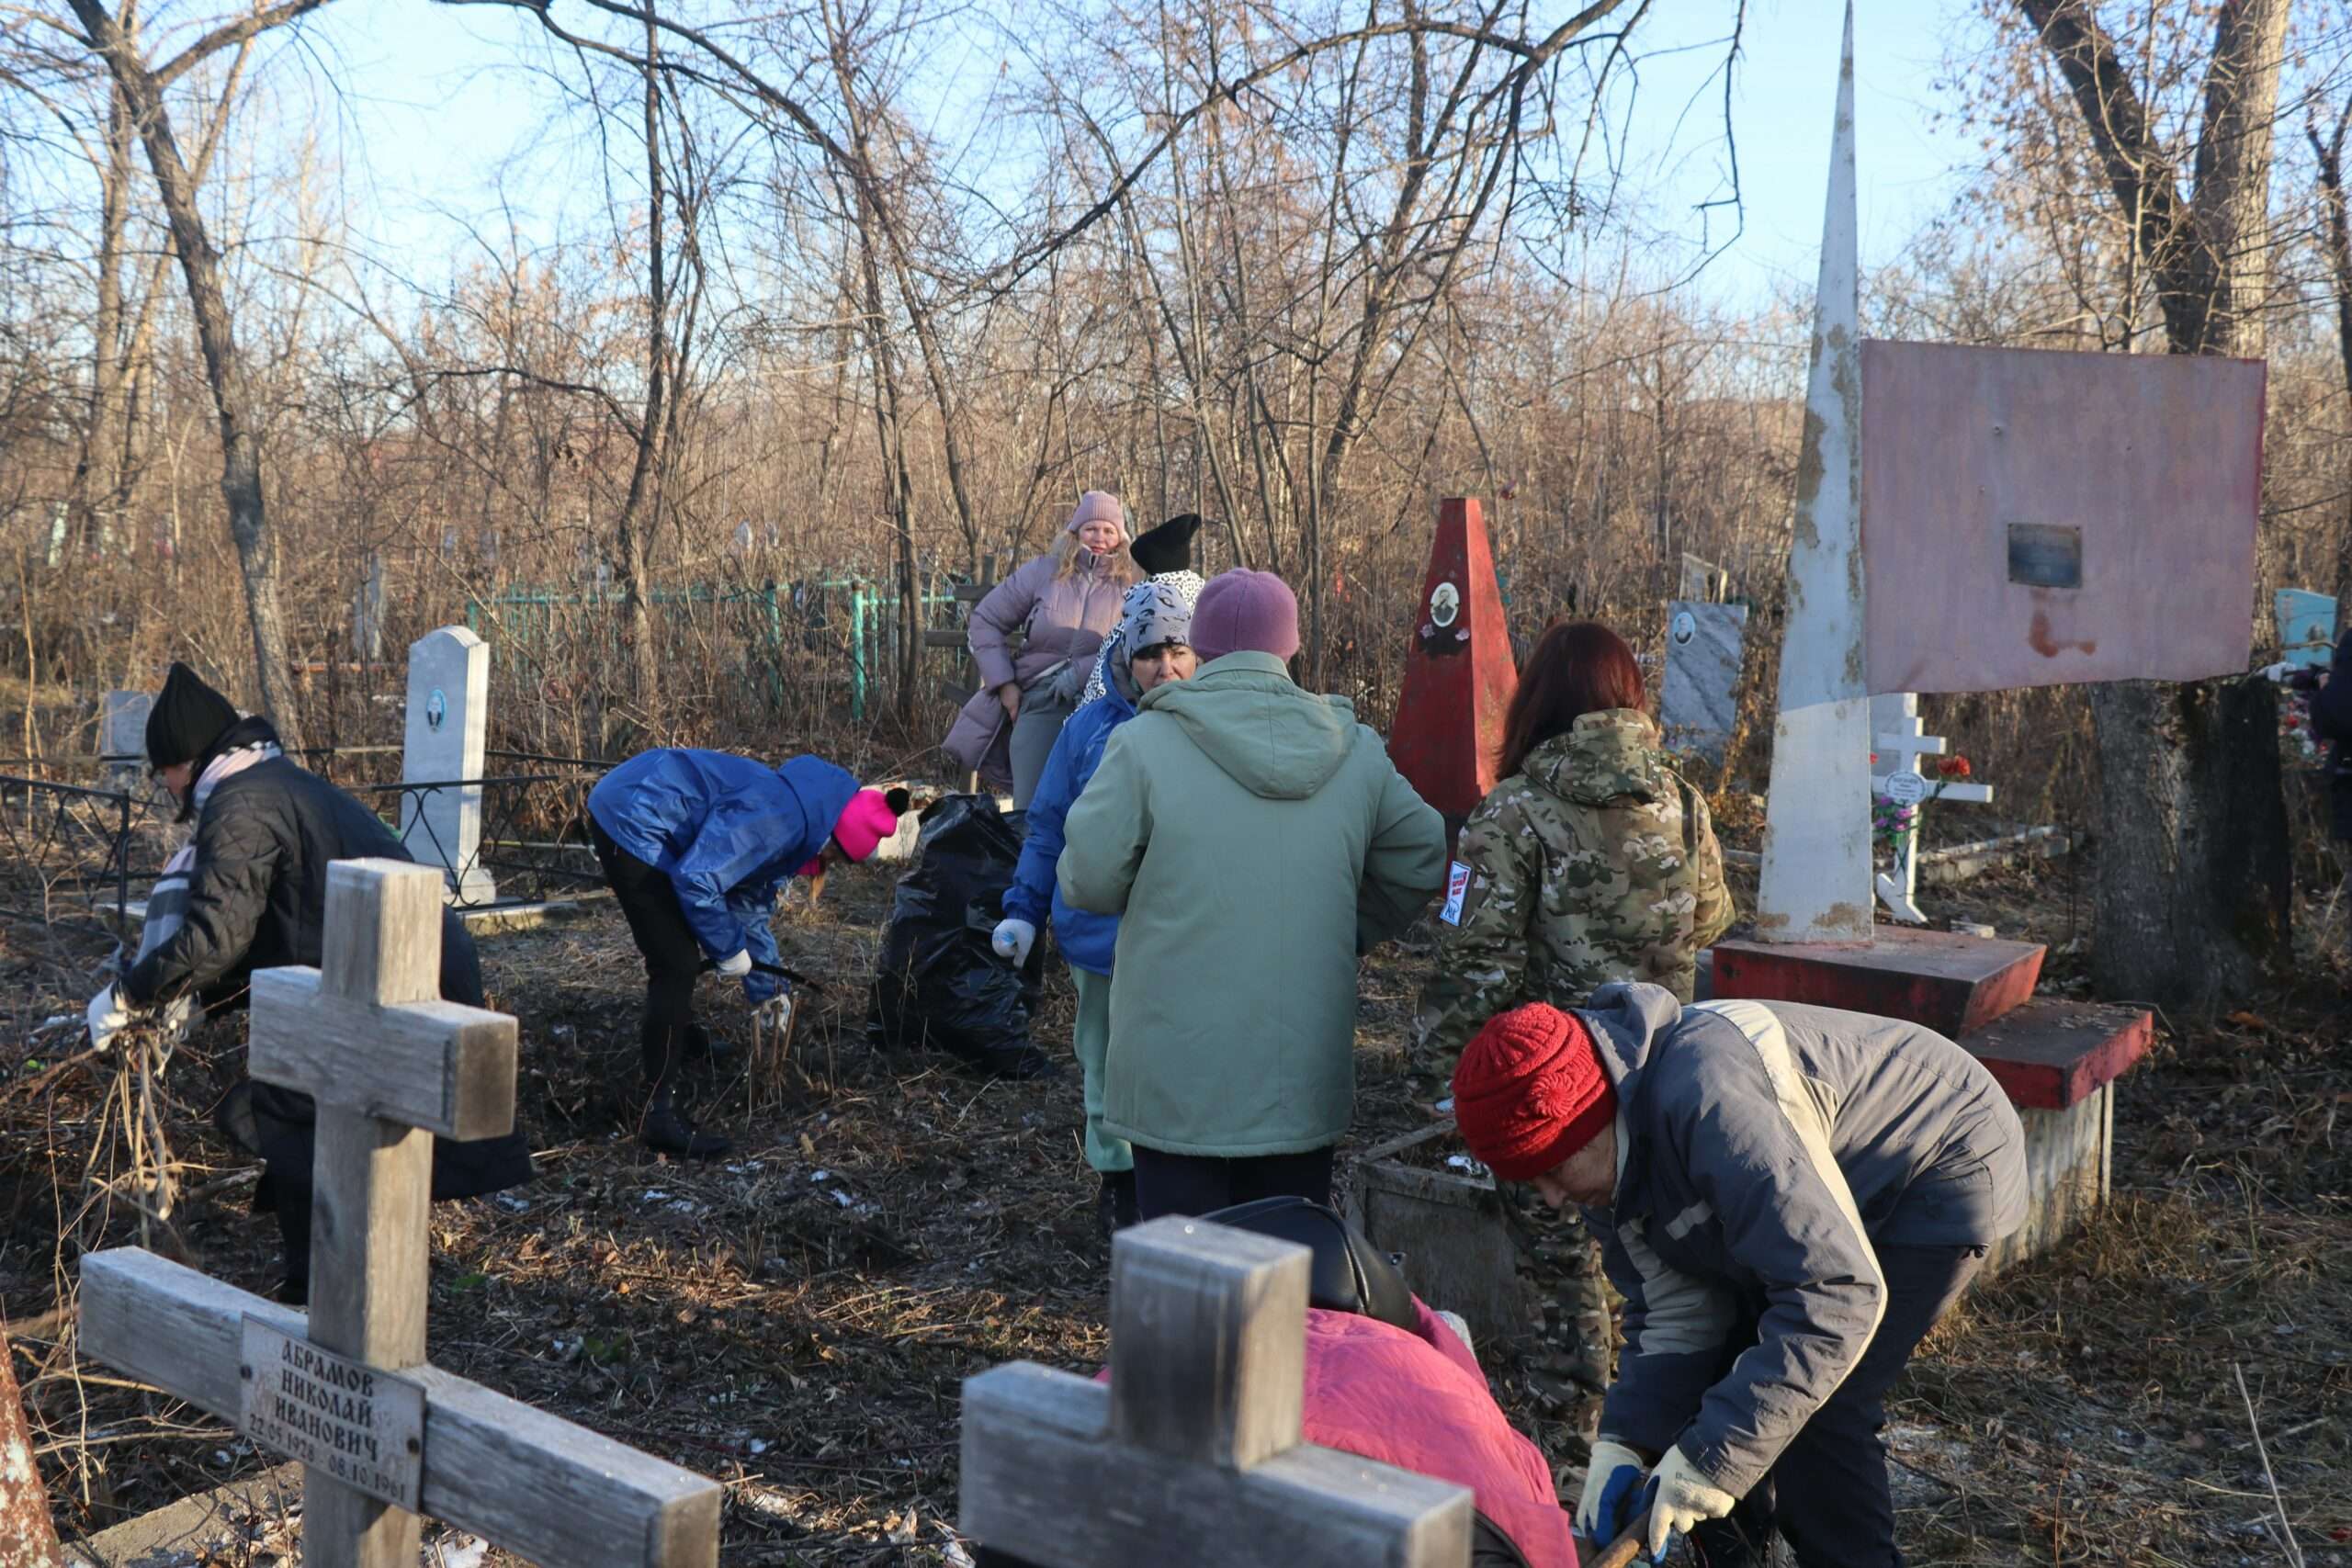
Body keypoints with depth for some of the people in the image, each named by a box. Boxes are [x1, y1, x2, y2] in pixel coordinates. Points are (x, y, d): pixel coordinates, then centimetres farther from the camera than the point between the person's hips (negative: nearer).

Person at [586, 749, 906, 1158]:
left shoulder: (790, 815, 10)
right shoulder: (778, 818, -22)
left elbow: (751, 904, 22)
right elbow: (697, 881, -29)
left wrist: (767, 989, 25)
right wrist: (729, 949, -14)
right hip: (631, 825, -11)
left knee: (680, 943, 29)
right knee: (677, 965, -11)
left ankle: (671, 1034, 54)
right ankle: (658, 1114, -7)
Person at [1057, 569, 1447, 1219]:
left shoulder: (1145, 743, -11)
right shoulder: (1356, 752, 3)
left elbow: (1087, 882, -10)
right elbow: (1426, 863, 9)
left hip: (1180, 1085, -4)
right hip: (1305, 1083, 4)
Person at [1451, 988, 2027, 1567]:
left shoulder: (1709, 1099, -40)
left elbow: (1835, 1292, -41)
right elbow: (1673, 1311, -7)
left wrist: (1713, 1455, -40)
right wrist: (1626, 1442, -22)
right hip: (1834, 1189, 8)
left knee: (1814, 1413, -16)